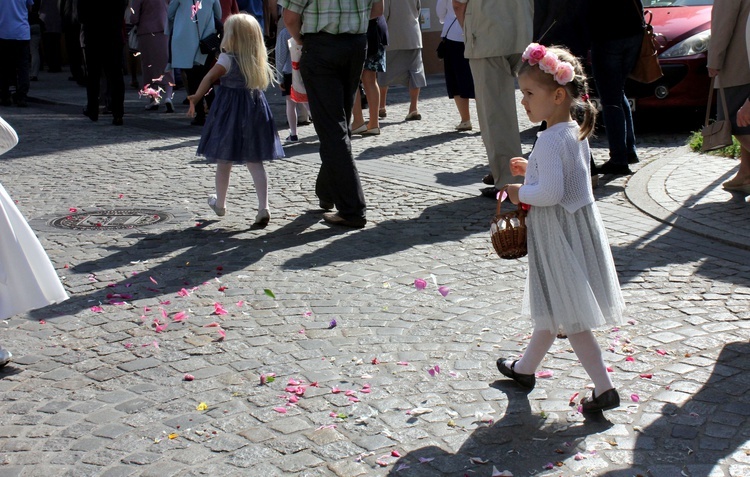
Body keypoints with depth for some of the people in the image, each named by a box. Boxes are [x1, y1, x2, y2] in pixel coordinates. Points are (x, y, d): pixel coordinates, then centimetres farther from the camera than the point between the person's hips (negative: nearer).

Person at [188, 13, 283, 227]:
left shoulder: (227, 59, -11)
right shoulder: (260, 60, 3)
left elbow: (209, 78, -16)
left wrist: (196, 98, -9)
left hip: (230, 111, -4)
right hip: (255, 108, 4)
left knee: (224, 161, 11)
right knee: (255, 162, 4)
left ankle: (220, 203, 26)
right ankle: (263, 207, -8)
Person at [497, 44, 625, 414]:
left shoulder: (549, 141, -23)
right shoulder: (575, 132, 6)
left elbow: (551, 192, -30)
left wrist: (520, 193, -14)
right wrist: (532, 169, 13)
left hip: (559, 234, -10)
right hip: (579, 227, 10)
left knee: (570, 318, -1)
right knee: (553, 309, 22)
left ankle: (604, 389, 3)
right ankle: (526, 368, 39)